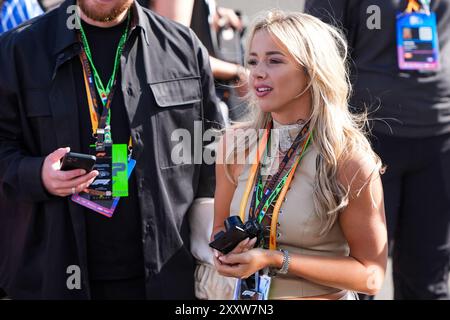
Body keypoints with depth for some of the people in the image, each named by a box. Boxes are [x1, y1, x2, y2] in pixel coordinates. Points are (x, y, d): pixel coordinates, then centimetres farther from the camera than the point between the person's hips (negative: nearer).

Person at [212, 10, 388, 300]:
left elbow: (370, 276, -18)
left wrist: (276, 261, -24)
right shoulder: (236, 143, -9)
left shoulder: (348, 158, -21)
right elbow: (221, 228, 6)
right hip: (246, 295, 4)